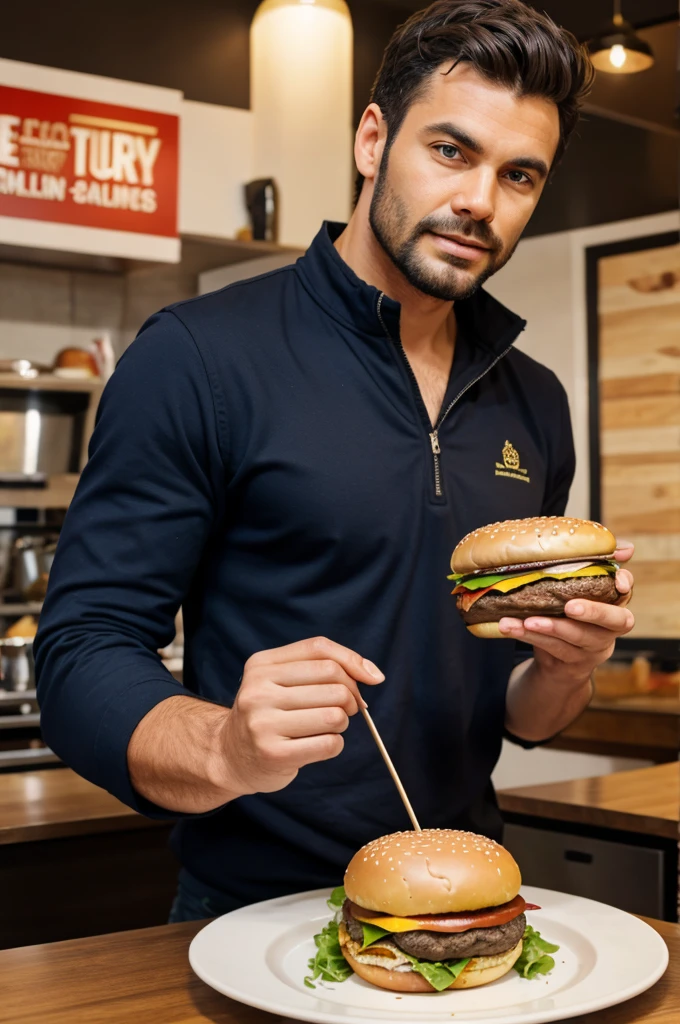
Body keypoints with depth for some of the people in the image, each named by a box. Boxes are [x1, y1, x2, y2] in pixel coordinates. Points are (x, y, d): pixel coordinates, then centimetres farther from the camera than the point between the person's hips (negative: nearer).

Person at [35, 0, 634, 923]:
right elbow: (82, 657, -10)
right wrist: (227, 750, -28)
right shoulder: (198, 358, -9)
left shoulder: (536, 404, 9)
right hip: (253, 913, -5)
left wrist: (566, 665, -6)